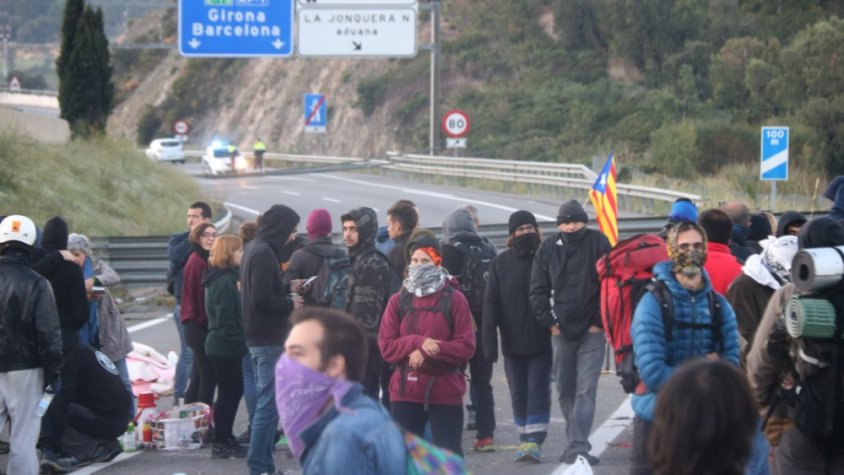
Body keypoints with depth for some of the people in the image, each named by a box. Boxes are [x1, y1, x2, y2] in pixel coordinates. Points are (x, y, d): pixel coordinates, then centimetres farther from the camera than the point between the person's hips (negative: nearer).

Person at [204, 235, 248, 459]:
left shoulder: (221, 278, 13)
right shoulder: (225, 282, -18)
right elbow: (226, 319, -22)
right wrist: (239, 342, -18)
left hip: (222, 346, 10)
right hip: (227, 347, -10)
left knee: (233, 390, 16)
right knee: (228, 393, -3)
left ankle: (225, 439, 23)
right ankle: (221, 445, 3)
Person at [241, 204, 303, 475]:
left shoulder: (255, 249, 14)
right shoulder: (264, 253, -17)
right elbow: (262, 299, -23)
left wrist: (288, 288, 10)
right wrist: (290, 303, -9)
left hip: (258, 338, 10)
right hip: (268, 338, -10)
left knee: (267, 402, 15)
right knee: (269, 404, -7)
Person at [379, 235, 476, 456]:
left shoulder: (454, 299, -1)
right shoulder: (398, 301, 6)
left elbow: (466, 346, -7)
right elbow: (386, 347, -1)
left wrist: (429, 352, -17)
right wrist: (418, 342, -17)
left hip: (446, 393, -2)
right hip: (405, 392, 2)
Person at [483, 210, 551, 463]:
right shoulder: (500, 263, 4)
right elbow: (491, 304, 1)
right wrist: (490, 342, -6)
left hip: (542, 341, -3)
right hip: (512, 344, 3)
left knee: (538, 391, -5)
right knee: (518, 395, 11)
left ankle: (534, 440, -6)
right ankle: (526, 438, 22)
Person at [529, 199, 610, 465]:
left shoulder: (597, 243, -5)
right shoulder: (549, 248, 3)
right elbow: (538, 290, 7)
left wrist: (600, 321, -7)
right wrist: (550, 322, 0)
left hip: (592, 332, -3)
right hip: (561, 331, 3)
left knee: (585, 390, -9)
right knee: (566, 391, 9)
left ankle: (578, 446, -14)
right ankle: (577, 443, 20)